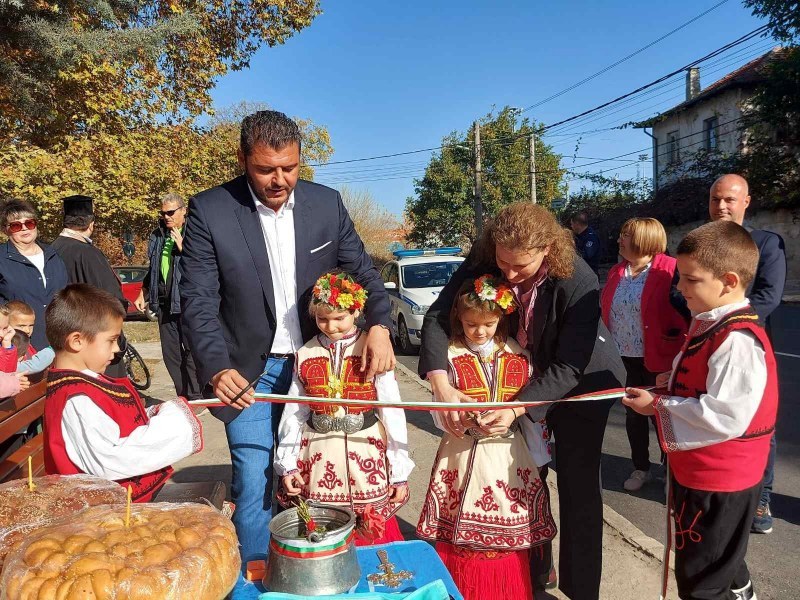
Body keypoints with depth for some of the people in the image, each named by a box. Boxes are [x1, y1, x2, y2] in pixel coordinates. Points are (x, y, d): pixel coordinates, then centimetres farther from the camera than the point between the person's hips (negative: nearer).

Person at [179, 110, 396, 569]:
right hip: (249, 373, -2)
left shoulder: (327, 203, -2)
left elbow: (362, 271, 4)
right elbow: (198, 299, -11)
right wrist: (218, 368, -24)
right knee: (255, 484, 1)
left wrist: (379, 325, -14)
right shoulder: (210, 210, -10)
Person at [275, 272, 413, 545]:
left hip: (365, 453, -2)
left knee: (372, 534, 8)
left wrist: (400, 472, -4)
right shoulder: (305, 355, 2)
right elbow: (293, 413, 8)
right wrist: (287, 465, 6)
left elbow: (392, 412, -5)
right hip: (318, 457, 2)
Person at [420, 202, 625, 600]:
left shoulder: (579, 283, -33)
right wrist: (441, 385, -35)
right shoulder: (483, 260, -23)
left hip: (579, 383, -4)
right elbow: (438, 316, -22)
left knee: (577, 486, 2)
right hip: (522, 373, 4)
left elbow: (567, 369, -30)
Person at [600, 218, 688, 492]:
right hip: (623, 359, 6)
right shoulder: (616, 273, 6)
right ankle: (640, 467, 36)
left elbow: (683, 313, -12)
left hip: (657, 360, -6)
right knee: (633, 413, 18)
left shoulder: (669, 271, -14)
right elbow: (605, 312, 12)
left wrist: (674, 353, -15)